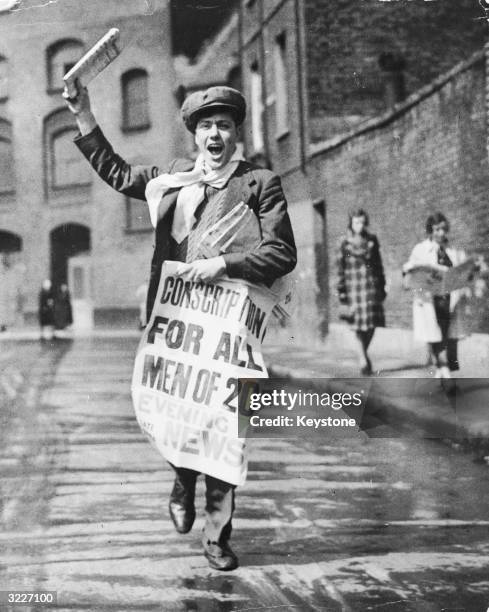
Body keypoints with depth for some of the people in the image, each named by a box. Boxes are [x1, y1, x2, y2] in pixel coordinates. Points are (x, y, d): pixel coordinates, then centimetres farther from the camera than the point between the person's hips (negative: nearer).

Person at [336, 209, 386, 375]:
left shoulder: (372, 241, 7)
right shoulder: (345, 244, -1)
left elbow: (378, 264, 14)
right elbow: (340, 269, 0)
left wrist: (382, 287, 12)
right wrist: (342, 293, -3)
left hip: (372, 285, 2)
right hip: (354, 286, -2)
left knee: (372, 324, 2)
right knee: (359, 326, -2)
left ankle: (363, 353, 25)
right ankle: (363, 360, 2)